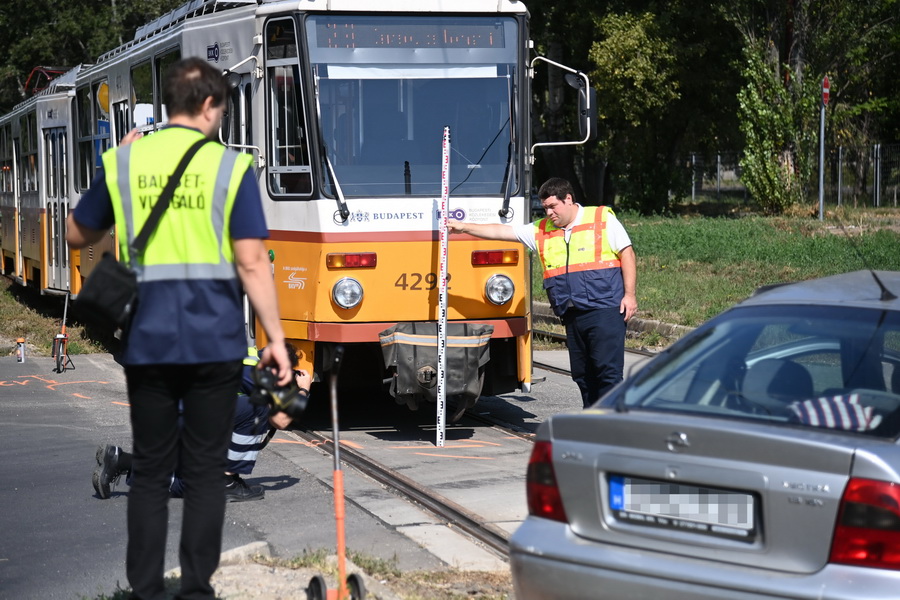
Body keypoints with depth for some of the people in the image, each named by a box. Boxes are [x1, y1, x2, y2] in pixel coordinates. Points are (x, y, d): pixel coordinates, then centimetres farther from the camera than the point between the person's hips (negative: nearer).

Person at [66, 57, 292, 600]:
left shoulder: (124, 162, 3)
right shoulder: (230, 167, -4)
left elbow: (78, 235, 17)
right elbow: (251, 262, -8)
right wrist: (276, 337, -2)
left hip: (147, 341, 2)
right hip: (214, 341, -2)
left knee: (151, 470, 11)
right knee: (205, 471, 7)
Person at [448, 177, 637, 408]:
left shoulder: (603, 219, 1)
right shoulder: (541, 230, 14)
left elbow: (627, 254, 1)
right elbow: (500, 231, 14)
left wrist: (629, 295, -6)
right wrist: (463, 227, 8)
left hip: (605, 310, -6)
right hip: (573, 316, 6)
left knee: (608, 371, -10)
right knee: (582, 374, 9)